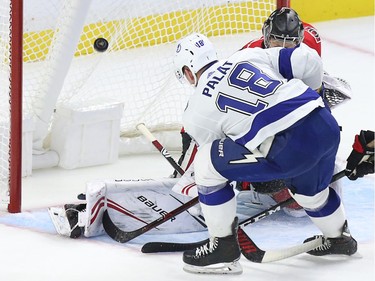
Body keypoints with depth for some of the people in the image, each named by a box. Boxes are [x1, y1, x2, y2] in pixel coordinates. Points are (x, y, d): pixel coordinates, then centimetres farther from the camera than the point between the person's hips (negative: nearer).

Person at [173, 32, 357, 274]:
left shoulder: (196, 112, 9)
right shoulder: (250, 56, 20)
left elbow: (218, 159, 21)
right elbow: (308, 60, 14)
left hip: (289, 148, -7)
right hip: (327, 127, 7)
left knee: (206, 165, 9)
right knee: (310, 189, 37)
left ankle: (223, 248, 16)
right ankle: (339, 239, 59)